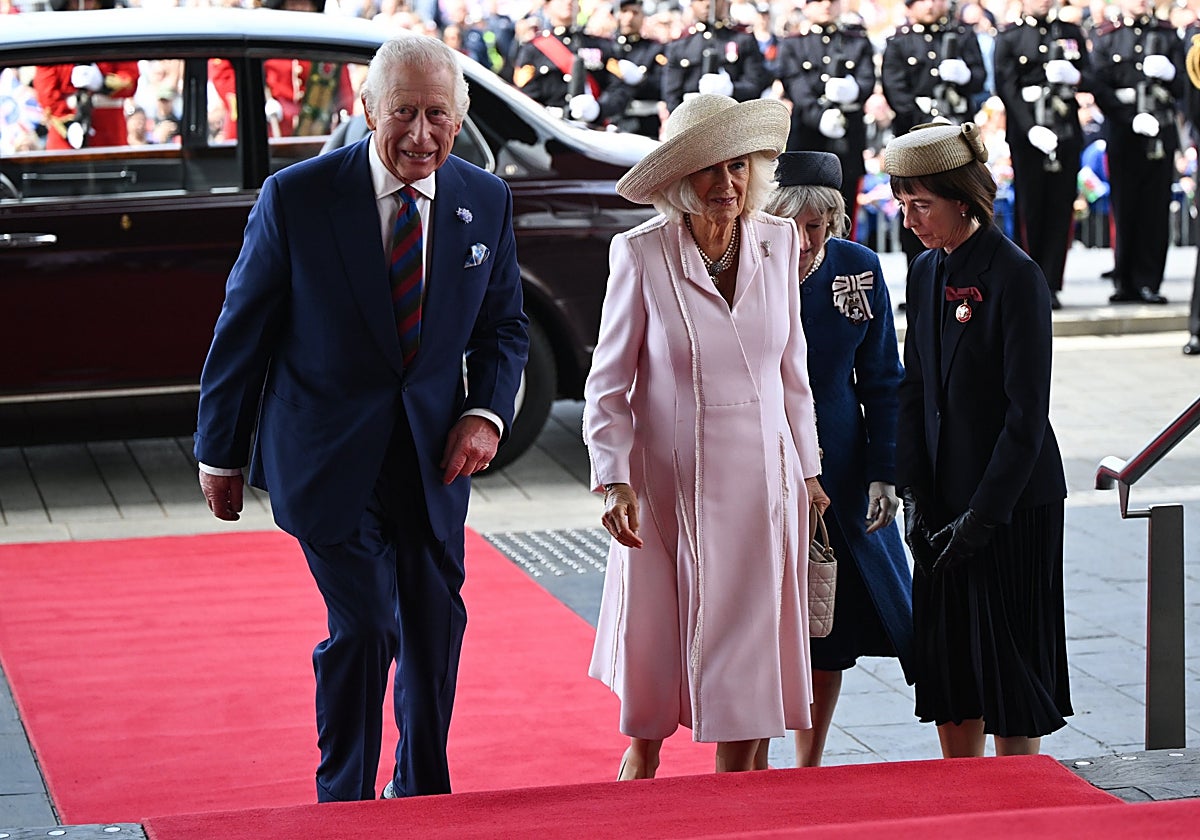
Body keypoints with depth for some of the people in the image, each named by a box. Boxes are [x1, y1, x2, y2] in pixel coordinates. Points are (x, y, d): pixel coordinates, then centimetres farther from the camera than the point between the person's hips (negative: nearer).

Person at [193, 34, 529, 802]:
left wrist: (487, 414, -8)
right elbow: (243, 330, -4)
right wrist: (221, 452, 0)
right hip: (328, 455, -4)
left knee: (436, 625, 13)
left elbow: (504, 326, 10)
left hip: (434, 453, 4)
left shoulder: (487, 203, -1)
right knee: (365, 625, -11)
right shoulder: (297, 198, -12)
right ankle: (343, 807, 8)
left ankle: (423, 797, 34)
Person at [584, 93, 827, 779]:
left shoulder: (778, 241, 1)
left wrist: (807, 470, 14)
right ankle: (639, 772, 27)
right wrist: (615, 481, -12)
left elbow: (792, 368, 11)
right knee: (654, 650, 5)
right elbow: (610, 382, -4)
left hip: (761, 480, 3)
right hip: (670, 483, -3)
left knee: (748, 659, 6)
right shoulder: (641, 253, -9)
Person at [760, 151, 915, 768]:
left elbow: (882, 382, 4)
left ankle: (809, 769, 27)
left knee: (833, 630, 11)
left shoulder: (859, 270, -3)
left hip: (840, 479, 3)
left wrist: (884, 473, -2)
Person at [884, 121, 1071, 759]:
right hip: (946, 501, 7)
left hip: (1013, 503, -7)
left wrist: (982, 514, -16)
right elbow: (914, 390, 10)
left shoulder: (1016, 276, -14)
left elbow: (1027, 413, -16)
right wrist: (915, 495, 0)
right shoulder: (926, 273, 8)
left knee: (1009, 665, 0)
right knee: (946, 660, 10)